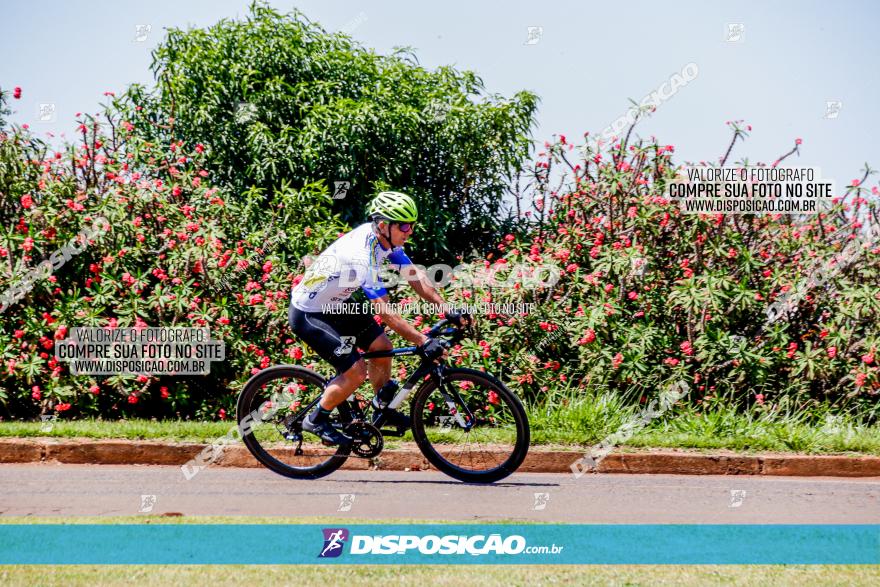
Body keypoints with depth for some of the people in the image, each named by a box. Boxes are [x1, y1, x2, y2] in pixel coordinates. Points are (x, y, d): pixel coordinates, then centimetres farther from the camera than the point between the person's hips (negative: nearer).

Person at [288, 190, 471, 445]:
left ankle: (383, 410, 25)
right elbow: (384, 312, -34)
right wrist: (423, 342, -35)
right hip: (308, 315, -9)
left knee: (382, 346, 7)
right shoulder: (363, 255, -34)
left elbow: (415, 275, -3)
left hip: (335, 304, 9)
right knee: (357, 372, -13)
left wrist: (448, 310, -10)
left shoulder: (385, 238, -8)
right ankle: (316, 420, 7)